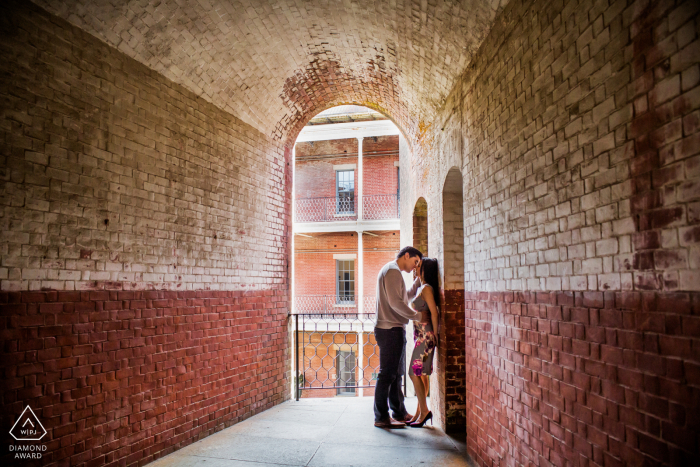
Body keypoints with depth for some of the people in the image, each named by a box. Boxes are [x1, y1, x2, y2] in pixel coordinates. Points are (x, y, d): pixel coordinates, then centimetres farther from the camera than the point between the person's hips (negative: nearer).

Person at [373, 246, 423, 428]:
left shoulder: (392, 271, 22)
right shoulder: (392, 271, -12)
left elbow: (406, 296, 26)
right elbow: (395, 302, -20)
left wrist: (419, 280, 20)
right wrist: (416, 315, -13)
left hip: (394, 330, 11)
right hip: (390, 330, -11)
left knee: (396, 373, 16)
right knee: (387, 374, -5)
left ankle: (399, 413, 25)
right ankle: (381, 417, 2)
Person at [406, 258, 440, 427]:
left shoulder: (427, 288, -12)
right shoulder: (421, 288, 15)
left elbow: (434, 312, -14)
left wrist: (435, 335, -12)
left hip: (425, 335, -9)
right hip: (420, 335, 9)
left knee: (415, 372, -7)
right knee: (422, 374, 11)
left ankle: (424, 410, 2)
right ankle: (420, 412, 17)